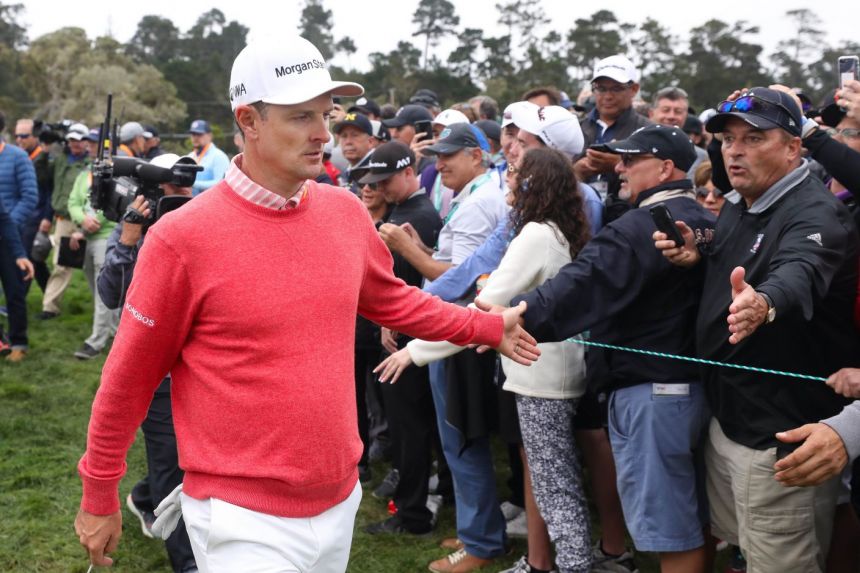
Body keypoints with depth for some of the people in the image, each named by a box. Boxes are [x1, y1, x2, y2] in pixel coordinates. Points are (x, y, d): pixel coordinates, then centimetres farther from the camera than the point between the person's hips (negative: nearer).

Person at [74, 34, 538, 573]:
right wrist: (99, 497, 0)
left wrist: (488, 327, 19)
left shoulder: (347, 212, 1)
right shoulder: (183, 238, -15)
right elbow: (130, 378, -7)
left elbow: (390, 300, 19)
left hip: (340, 501, 6)